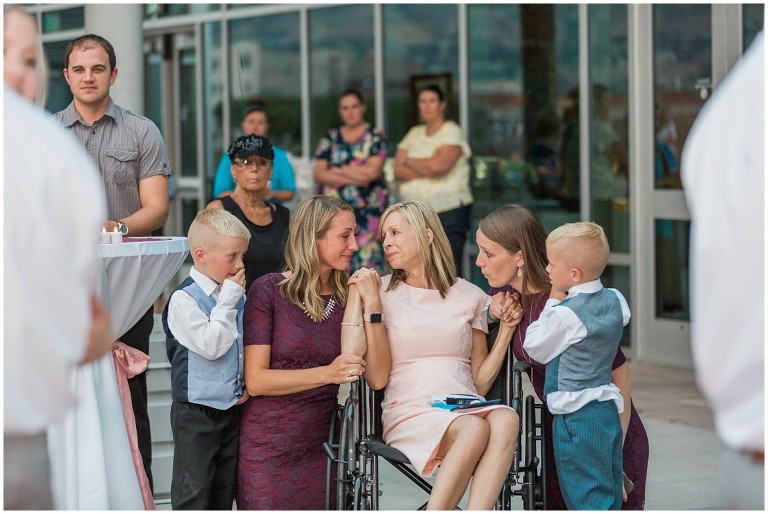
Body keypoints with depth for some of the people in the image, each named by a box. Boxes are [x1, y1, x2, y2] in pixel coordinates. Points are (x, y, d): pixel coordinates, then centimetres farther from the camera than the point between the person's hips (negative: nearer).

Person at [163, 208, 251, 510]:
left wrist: (248, 383, 4)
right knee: (193, 494, -2)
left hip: (233, 407, 7)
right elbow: (212, 345, -23)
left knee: (225, 489, 15)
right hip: (196, 413, -7)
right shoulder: (184, 299, -15)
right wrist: (228, 301, -17)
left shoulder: (238, 296, 8)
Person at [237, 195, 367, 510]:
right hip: (268, 451, -4)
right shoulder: (268, 291, -6)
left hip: (320, 448, 4)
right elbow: (255, 380, -13)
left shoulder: (347, 298, 6)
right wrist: (327, 373, -21)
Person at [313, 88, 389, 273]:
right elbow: (319, 174, 3)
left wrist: (337, 170, -2)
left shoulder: (375, 137, 5)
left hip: (368, 209, -3)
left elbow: (373, 171, -9)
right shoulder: (330, 138, 14)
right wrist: (355, 177, -7)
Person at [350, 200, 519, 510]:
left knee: (505, 420, -34)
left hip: (465, 408, 3)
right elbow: (377, 378, 0)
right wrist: (373, 306, -3)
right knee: (474, 429, -35)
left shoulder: (470, 297, 16)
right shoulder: (383, 293, 11)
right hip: (410, 412, -3)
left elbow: (480, 382, 13)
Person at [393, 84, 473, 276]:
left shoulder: (452, 132, -1)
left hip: (449, 212, -5)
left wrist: (410, 161, 0)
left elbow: (438, 165, -17)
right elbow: (398, 171, 6)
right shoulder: (414, 134, 16)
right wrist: (427, 170, -10)